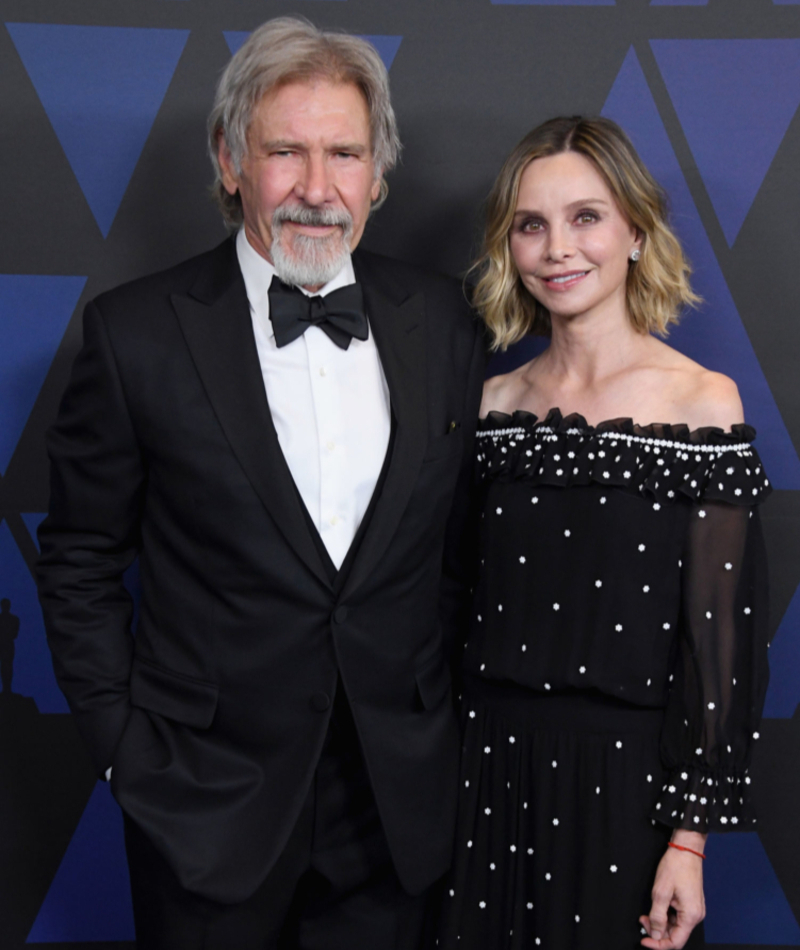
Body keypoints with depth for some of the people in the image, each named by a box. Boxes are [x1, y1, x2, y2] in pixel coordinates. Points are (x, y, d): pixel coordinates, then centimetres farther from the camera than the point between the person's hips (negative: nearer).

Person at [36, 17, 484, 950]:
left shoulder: (441, 321, -1)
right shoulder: (135, 331, -10)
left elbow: (467, 535, 7)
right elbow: (79, 565, -3)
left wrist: (445, 722, 6)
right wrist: (131, 756, -6)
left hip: (398, 796, 3)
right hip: (211, 801, -2)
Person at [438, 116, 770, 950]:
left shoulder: (702, 403, -9)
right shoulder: (494, 403, 4)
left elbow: (721, 635, -9)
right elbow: (466, 599, 9)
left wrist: (690, 836, -11)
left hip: (623, 775, -3)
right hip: (490, 765, 4)